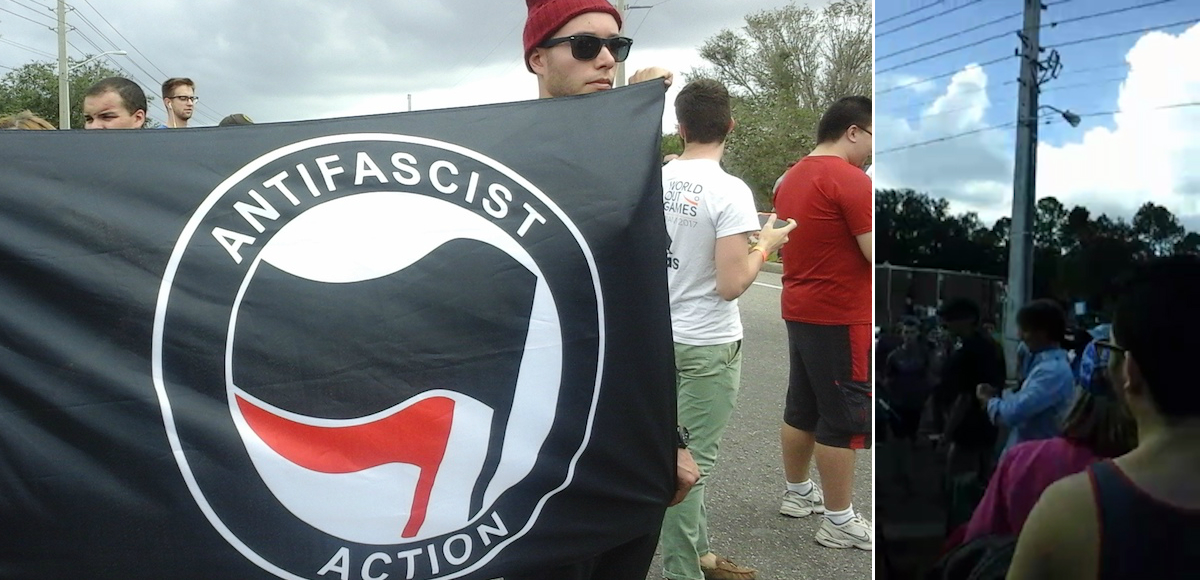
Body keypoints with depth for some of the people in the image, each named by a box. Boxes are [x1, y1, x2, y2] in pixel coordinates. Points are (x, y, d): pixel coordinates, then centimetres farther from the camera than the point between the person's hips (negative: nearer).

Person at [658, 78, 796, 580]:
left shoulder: (655, 181, 0)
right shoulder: (730, 191, -19)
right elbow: (731, 285, -22)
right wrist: (765, 246, -5)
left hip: (660, 336, 7)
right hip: (706, 345, -7)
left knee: (684, 454, 19)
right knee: (691, 462, 3)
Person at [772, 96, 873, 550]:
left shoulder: (792, 177, 11)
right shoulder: (851, 180, -17)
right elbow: (873, 253, -19)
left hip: (799, 310, 9)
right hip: (841, 317, -9)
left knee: (802, 408, 18)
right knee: (843, 419, 0)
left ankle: (797, 493, 31)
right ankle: (839, 522, 9)